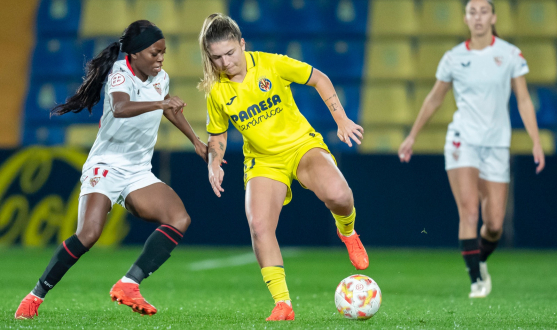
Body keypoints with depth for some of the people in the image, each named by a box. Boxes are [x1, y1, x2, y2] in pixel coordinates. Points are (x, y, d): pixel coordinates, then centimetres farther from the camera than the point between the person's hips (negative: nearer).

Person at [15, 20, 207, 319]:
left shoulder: (160, 78, 6)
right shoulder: (121, 73, -15)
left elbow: (169, 110, 30)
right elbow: (120, 108, -39)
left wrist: (196, 141, 36)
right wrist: (159, 103, -52)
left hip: (138, 173, 7)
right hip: (106, 167, -7)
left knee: (180, 219, -17)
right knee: (88, 233, -26)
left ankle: (127, 286, -19)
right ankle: (36, 295, -8)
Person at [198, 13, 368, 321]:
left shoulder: (271, 64, -12)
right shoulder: (216, 91, -5)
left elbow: (318, 79, 0)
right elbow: (217, 135, 11)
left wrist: (341, 119, -5)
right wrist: (215, 163, -9)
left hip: (302, 145, -2)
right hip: (263, 162, 2)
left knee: (337, 194, -31)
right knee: (259, 225, -22)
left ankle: (347, 232, 6)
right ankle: (282, 304, -14)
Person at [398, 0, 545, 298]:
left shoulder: (510, 54, 2)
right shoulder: (453, 58, 3)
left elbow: (523, 100, 4)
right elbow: (434, 98, 16)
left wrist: (536, 142, -5)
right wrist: (412, 136, 20)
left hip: (497, 144, 1)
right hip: (463, 139, -1)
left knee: (495, 224, 0)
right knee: (469, 211, -18)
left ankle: (480, 262, 31)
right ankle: (476, 280, -12)